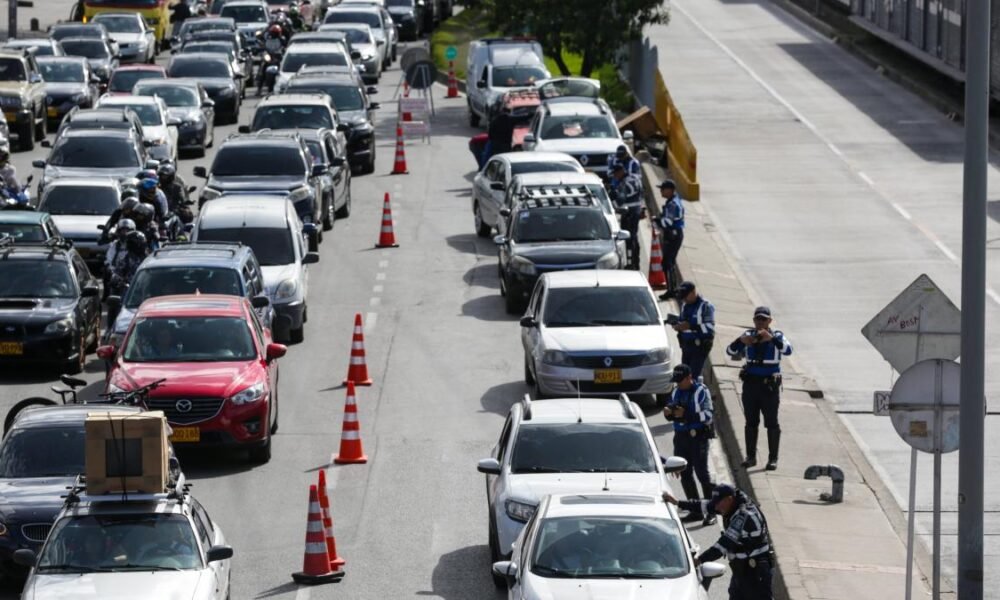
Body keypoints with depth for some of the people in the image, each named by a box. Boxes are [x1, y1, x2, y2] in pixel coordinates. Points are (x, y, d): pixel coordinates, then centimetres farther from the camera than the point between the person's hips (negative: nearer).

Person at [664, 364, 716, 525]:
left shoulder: (701, 391, -8)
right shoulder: (676, 392, 12)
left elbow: (708, 415, -17)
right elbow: (672, 416, 19)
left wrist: (686, 414, -25)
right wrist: (669, 413, -5)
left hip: (698, 437, -7)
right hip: (681, 437, 7)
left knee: (702, 473, -8)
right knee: (685, 474, 8)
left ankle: (711, 512, -3)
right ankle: (696, 511, 17)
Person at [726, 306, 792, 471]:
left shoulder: (777, 336, -3)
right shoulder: (749, 335, 5)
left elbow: (787, 350, -23)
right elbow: (730, 351, -1)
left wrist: (771, 338, -35)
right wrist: (741, 341, -20)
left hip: (770, 385, -3)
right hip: (750, 383, 3)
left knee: (772, 423, 1)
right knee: (751, 422, 8)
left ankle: (773, 458, 7)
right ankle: (751, 457, 16)